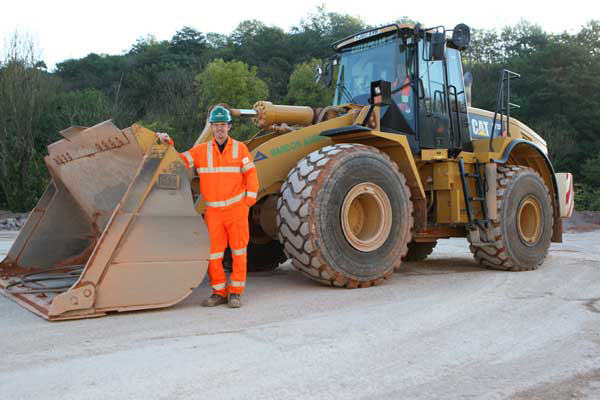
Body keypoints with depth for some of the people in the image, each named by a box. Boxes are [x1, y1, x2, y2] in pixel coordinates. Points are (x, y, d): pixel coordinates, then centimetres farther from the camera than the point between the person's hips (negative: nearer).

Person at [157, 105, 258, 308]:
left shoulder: (239, 148, 3)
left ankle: (236, 292, 15)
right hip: (213, 210, 2)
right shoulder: (201, 150, 7)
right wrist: (169, 144, -8)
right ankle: (219, 292, 16)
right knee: (213, 253, 1)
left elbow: (251, 173, 2)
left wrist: (250, 199, -4)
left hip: (237, 208, -1)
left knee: (238, 250, 4)